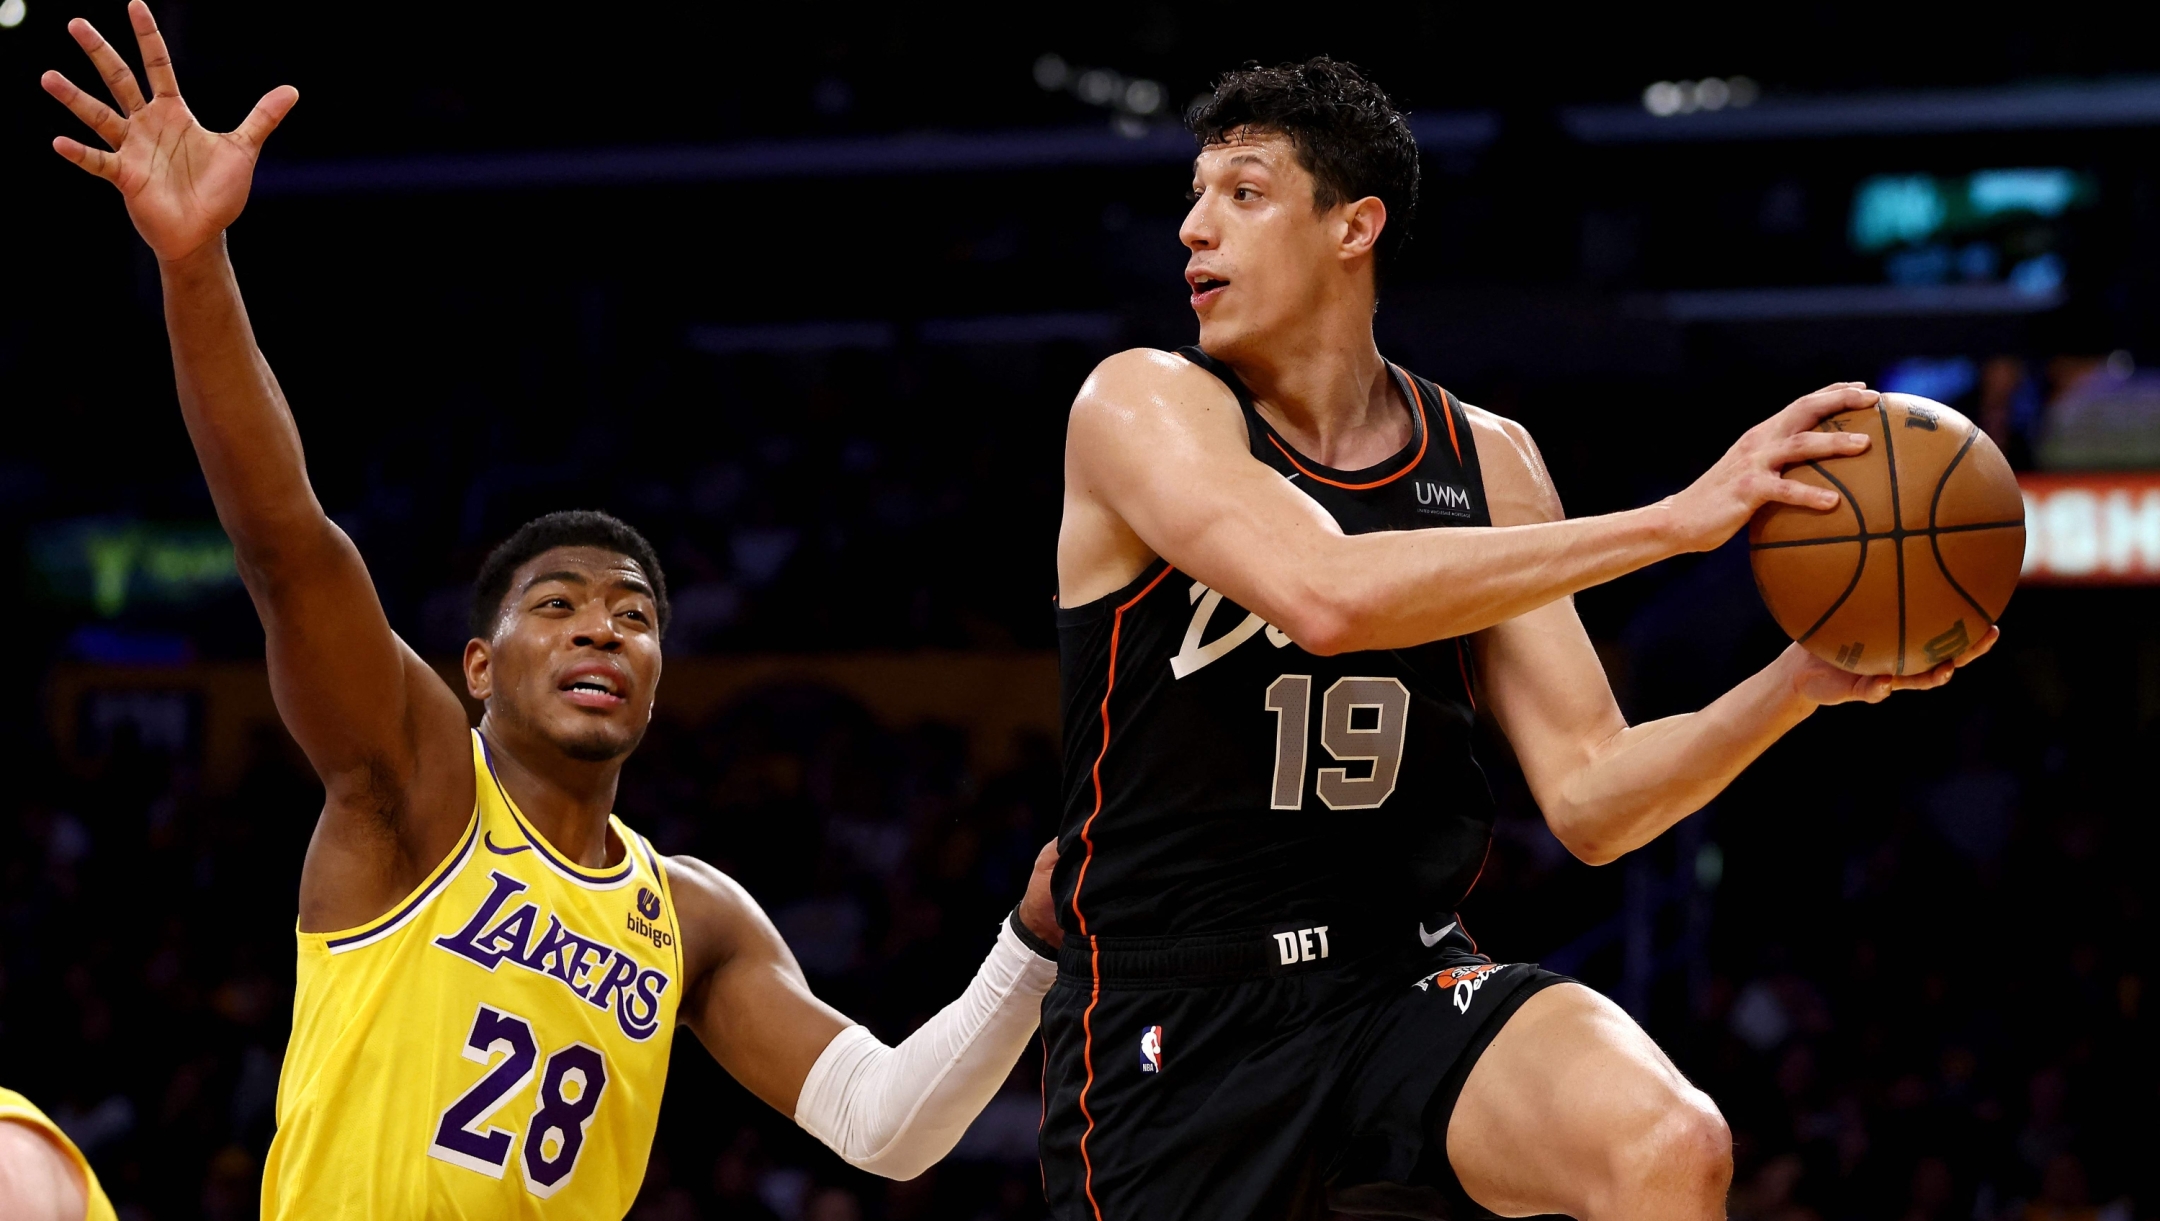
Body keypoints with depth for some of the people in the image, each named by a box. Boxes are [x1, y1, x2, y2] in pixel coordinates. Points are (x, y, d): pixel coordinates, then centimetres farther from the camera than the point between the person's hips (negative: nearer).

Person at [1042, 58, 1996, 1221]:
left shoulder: (1485, 462, 7)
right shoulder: (1139, 407, -7)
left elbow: (1590, 800, 4)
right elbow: (1325, 595, -27)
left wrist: (1803, 679, -13)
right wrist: (1674, 518, -26)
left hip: (1405, 983, 3)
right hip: (1169, 1033, -2)